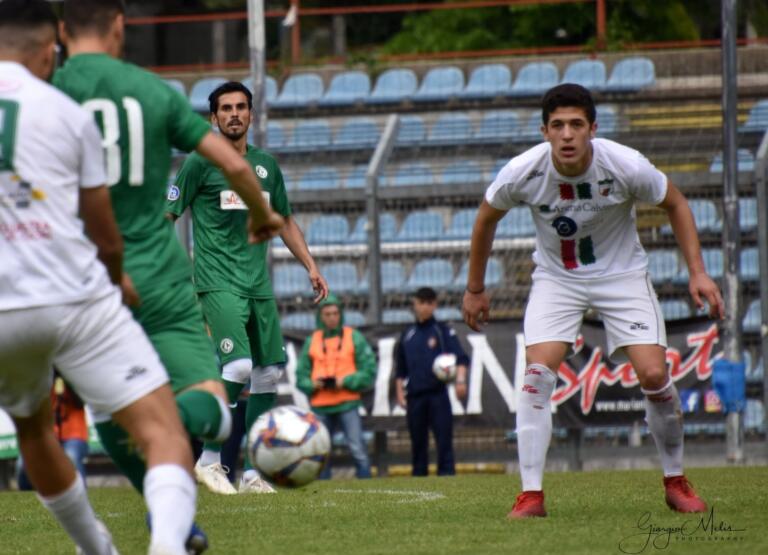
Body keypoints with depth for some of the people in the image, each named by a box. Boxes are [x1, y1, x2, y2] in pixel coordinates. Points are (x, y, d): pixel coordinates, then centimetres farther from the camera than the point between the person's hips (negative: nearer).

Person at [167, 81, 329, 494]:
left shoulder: (266, 165, 15)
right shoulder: (200, 163, -2)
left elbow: (285, 221, 26)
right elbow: (167, 216, -2)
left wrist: (311, 267, 19)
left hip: (258, 283, 6)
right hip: (218, 283, -6)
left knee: (269, 373, 1)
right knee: (239, 365, -21)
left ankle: (251, 473, 9)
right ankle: (209, 458, -8)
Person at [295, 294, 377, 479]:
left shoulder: (354, 338, 4)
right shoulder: (312, 341, 12)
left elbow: (369, 370, -1)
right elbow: (301, 376, 11)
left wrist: (345, 382, -13)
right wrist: (313, 384, -10)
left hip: (348, 403, -3)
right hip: (320, 406, 3)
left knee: (358, 450, -12)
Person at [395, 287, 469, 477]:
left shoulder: (443, 331, 5)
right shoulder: (407, 335, 15)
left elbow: (460, 358, -5)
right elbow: (400, 370, 21)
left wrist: (460, 380, -21)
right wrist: (400, 394, 12)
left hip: (438, 394, -3)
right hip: (415, 396, 3)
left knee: (444, 439, -10)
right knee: (418, 441, 6)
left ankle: (447, 475, -11)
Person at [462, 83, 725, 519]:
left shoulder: (627, 166, -24)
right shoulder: (523, 173, -22)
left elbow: (675, 204, -4)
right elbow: (486, 220, 0)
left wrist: (698, 272, -10)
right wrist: (475, 289, 8)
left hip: (623, 275, 0)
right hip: (556, 279, 1)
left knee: (654, 374, -12)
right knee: (538, 374, -19)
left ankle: (676, 482, 10)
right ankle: (531, 494, -13)